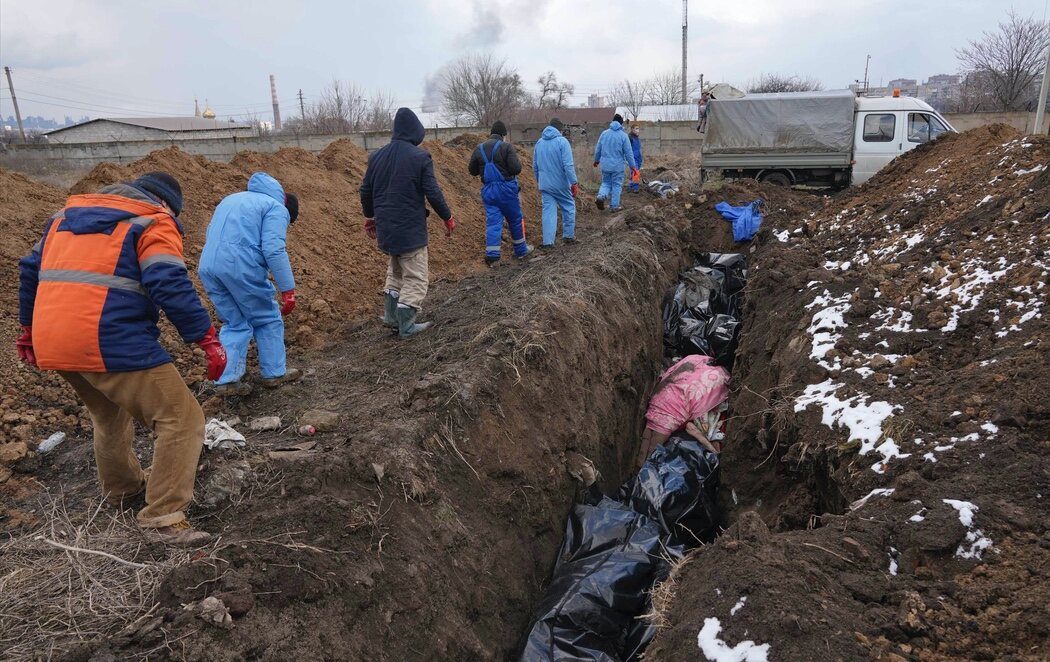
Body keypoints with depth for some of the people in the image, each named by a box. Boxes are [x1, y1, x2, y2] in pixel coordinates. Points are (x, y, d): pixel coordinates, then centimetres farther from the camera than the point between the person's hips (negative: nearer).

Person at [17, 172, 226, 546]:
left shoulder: (67, 214, 25)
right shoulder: (153, 222, 0)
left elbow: (31, 269, 28)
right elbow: (170, 286, -15)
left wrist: (28, 327, 37)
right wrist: (208, 339, -14)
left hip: (52, 343, 9)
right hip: (114, 344, -8)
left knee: (109, 414, 32)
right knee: (181, 419, -1)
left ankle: (121, 487, 48)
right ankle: (163, 517, -2)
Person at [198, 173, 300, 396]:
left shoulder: (232, 199, 29)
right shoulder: (277, 208, 3)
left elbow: (211, 235, 28)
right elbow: (274, 250, -12)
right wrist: (288, 289, -13)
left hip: (206, 267, 7)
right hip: (240, 266, -7)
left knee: (234, 324, 18)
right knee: (268, 319, 12)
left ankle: (227, 380, 12)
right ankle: (274, 373, 19)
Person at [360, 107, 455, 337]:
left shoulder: (376, 156, 7)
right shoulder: (420, 156, -11)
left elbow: (365, 191, 13)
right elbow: (433, 193, -11)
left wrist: (370, 217, 28)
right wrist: (448, 218, 2)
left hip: (385, 227, 6)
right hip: (410, 229, -6)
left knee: (396, 271, 24)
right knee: (415, 276, 4)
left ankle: (391, 315, 24)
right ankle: (407, 325, 5)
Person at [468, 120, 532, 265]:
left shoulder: (479, 149, 5)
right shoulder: (506, 147, -12)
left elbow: (472, 170, 9)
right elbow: (516, 169, -18)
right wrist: (518, 161, 4)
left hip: (487, 190, 4)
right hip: (506, 188, -4)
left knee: (492, 221, 5)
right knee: (516, 219, 12)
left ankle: (492, 254, -3)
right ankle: (521, 249, 24)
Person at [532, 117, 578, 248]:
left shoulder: (539, 143, 8)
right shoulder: (562, 141, -10)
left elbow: (535, 166, 14)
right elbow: (568, 165, -17)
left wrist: (540, 182, 24)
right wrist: (574, 183, -15)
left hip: (545, 185, 4)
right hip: (561, 184, -4)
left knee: (548, 211, 5)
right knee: (569, 208, 15)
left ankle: (548, 241, 0)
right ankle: (568, 235, 22)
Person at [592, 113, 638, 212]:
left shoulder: (604, 133, 2)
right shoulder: (623, 135, -8)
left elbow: (598, 149, 10)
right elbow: (628, 153, -7)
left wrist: (596, 160, 27)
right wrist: (632, 166, 1)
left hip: (605, 165, 3)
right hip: (618, 166, -3)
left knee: (606, 183, 17)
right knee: (616, 185, 8)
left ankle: (601, 196, -10)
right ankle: (615, 206, 12)